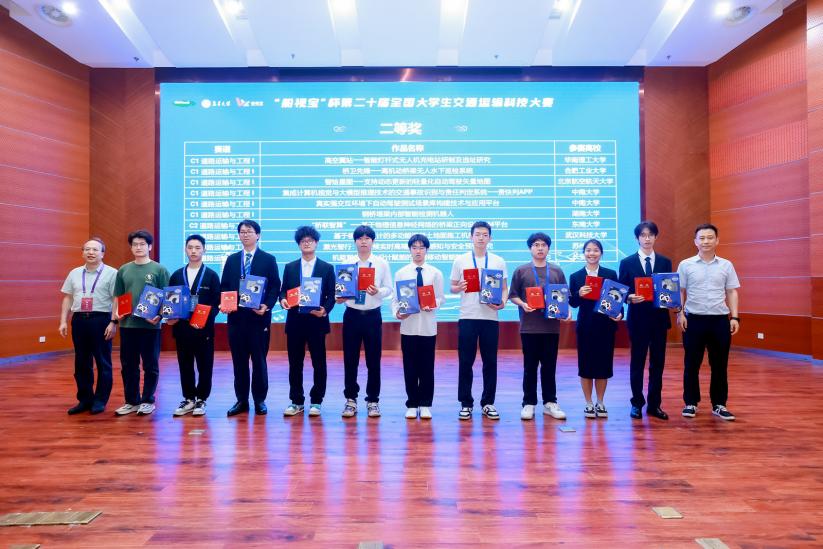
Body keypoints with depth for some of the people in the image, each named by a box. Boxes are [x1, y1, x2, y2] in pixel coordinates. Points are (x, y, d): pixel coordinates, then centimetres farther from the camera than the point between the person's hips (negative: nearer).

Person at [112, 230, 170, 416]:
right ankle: (132, 401, 23)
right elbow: (118, 297, 14)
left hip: (150, 325, -4)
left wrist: (160, 315, -17)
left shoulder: (159, 269, -1)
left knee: (150, 365, 5)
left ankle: (148, 401, 18)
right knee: (128, 365, 10)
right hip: (127, 324, 4)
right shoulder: (124, 270, 10)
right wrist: (115, 313, -3)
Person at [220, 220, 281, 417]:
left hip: (259, 316, -3)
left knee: (259, 360, 3)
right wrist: (223, 304, -6)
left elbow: (275, 287, -1)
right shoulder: (231, 259, 13)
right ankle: (241, 401, 18)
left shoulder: (268, 259, 3)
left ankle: (260, 400, 14)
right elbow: (224, 286, 12)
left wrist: (267, 306, -15)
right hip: (236, 316, 3)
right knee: (239, 361, 8)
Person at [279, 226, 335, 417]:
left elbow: (331, 295, 1)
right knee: (295, 363, 7)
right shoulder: (290, 267, 11)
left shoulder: (327, 268, 4)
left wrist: (325, 310, -17)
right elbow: (283, 291, 10)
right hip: (294, 321, 2)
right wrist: (282, 300, -12)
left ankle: (316, 401, 16)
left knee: (319, 363, 4)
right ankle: (296, 401, 19)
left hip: (316, 320, -2)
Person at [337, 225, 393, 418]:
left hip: (372, 316, -1)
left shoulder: (382, 264, 1)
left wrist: (378, 292, -20)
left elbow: (389, 289, 0)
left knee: (373, 360, 6)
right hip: (352, 315, 1)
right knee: (350, 360, 6)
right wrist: (339, 297, -18)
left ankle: (373, 401, 19)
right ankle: (351, 400, 21)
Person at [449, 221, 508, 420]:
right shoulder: (460, 260, 5)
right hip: (467, 317, -1)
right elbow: (452, 288, 7)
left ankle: (488, 403, 18)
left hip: (490, 317, 1)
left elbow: (504, 288, 8)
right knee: (465, 362, 3)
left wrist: (502, 302, -12)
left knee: (490, 362, 6)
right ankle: (466, 403, 14)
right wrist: (459, 288, -15)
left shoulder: (498, 261, 7)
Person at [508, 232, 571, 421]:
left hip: (551, 326, 2)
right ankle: (529, 403, 15)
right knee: (530, 366, 6)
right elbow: (512, 295, 3)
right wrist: (522, 304, -15)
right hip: (529, 326, -2)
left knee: (549, 366, 9)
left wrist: (567, 311, -7)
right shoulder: (521, 271, 3)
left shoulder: (557, 271, 9)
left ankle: (550, 402, 21)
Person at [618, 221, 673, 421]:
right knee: (637, 362, 6)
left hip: (659, 318, 2)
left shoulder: (665, 262, 9)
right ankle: (637, 403, 17)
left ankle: (654, 404, 18)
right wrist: (630, 297, -21)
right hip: (638, 318, -2)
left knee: (658, 362, 8)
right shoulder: (627, 262, 1)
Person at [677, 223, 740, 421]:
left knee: (719, 365, 8)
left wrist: (734, 317, 0)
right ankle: (691, 403, 16)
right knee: (691, 364, 5)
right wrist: (680, 313, -7)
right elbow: (680, 292, 3)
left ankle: (719, 404, 19)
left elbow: (732, 293, 7)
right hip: (694, 319, -1)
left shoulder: (726, 265, 6)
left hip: (720, 320, 2)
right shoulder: (686, 265, 1)